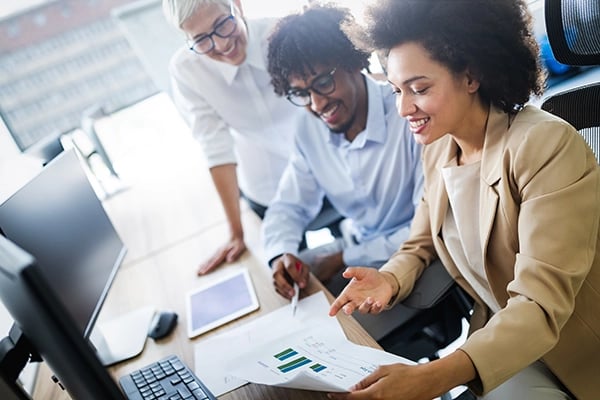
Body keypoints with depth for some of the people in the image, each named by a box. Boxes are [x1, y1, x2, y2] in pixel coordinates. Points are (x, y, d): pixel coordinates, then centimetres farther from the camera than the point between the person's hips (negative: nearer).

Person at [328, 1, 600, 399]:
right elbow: (421, 244, 7)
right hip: (495, 333, 6)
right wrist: (391, 279, -16)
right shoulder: (437, 147, -1)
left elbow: (541, 307, -29)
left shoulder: (547, 146, -24)